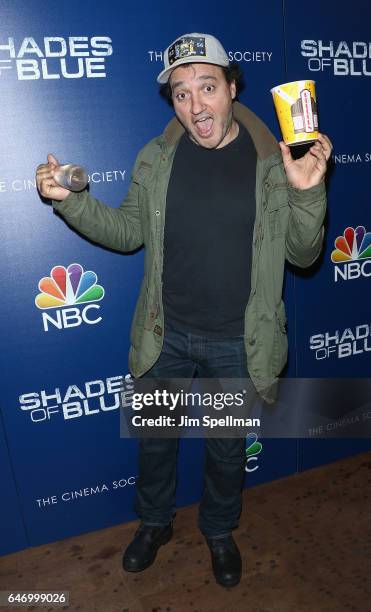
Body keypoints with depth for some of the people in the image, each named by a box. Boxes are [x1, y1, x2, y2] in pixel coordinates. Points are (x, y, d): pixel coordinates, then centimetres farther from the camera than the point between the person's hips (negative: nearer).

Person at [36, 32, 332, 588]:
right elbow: (128, 233, 4)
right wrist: (70, 200, -10)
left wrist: (306, 193, -25)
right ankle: (155, 522, 52)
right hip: (166, 336, 2)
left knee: (227, 448, 20)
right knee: (155, 437, 21)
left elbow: (302, 254, -7)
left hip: (238, 343, -1)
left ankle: (220, 531, 51)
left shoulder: (273, 161, -10)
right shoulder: (156, 159, -4)